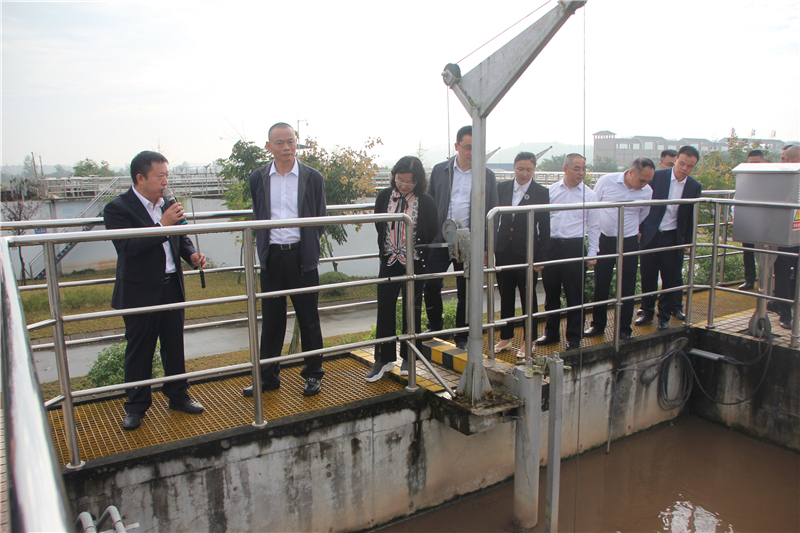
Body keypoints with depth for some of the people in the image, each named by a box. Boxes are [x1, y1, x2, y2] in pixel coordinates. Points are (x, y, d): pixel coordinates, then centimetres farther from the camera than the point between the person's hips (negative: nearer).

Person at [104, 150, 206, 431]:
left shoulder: (166, 205, 7)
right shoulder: (118, 208, -12)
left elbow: (180, 237, 18)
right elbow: (127, 247, -24)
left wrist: (191, 254, -3)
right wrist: (162, 225, -27)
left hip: (172, 287, 6)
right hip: (140, 292, -5)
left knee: (174, 345, 14)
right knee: (139, 351, 7)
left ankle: (178, 395, 30)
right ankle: (136, 406, 23)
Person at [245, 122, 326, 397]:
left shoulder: (312, 177, 0)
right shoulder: (258, 178, 5)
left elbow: (320, 219, 7)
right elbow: (257, 217, 15)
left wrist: (307, 247, 6)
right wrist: (264, 246, 9)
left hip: (302, 256, -2)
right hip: (272, 257, 2)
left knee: (308, 319, 7)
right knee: (271, 320, 10)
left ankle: (313, 374, 23)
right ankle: (268, 377, 23)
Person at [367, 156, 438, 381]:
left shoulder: (426, 202, -10)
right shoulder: (384, 196, -2)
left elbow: (431, 234, -1)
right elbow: (379, 226, 9)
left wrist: (415, 251, 1)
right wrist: (388, 250, 10)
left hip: (414, 264, -2)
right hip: (389, 262, 2)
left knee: (412, 311, 9)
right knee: (385, 310, 3)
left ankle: (408, 358, 24)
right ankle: (384, 358, 15)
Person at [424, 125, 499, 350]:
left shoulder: (487, 176, 3)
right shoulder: (439, 170, 5)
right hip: (440, 240, 1)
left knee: (466, 293, 6)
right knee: (431, 284, -10)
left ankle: (462, 337, 23)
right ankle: (435, 324, 17)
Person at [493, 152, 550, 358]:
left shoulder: (541, 192, -4)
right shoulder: (502, 188, 5)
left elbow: (544, 229, -5)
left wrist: (541, 258, -8)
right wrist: (491, 248, 4)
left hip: (527, 254, -3)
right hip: (503, 252, 3)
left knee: (528, 298, 8)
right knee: (505, 297, 14)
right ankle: (506, 337, 28)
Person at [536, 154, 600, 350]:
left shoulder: (589, 195, 2)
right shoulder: (551, 191, 5)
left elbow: (594, 227, 4)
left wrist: (592, 254, -2)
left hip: (575, 247, -2)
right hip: (550, 245, 2)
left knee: (574, 295, 3)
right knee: (551, 293, 12)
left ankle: (574, 338, 16)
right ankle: (551, 332, 27)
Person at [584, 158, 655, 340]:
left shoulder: (647, 192, -3)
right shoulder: (606, 181, -8)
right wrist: (595, 232, 6)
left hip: (629, 243, 1)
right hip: (604, 240, -1)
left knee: (627, 288, 5)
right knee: (600, 285, 7)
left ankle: (624, 329, 18)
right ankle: (598, 324, 22)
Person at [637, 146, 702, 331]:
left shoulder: (694, 186, 0)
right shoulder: (657, 176, -5)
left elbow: (691, 218, 7)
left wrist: (687, 241, 6)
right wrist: (639, 229, -1)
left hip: (673, 238, 1)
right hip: (650, 235, -1)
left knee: (671, 279, 6)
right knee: (648, 277, 8)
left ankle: (665, 316, 21)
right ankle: (647, 311, 25)